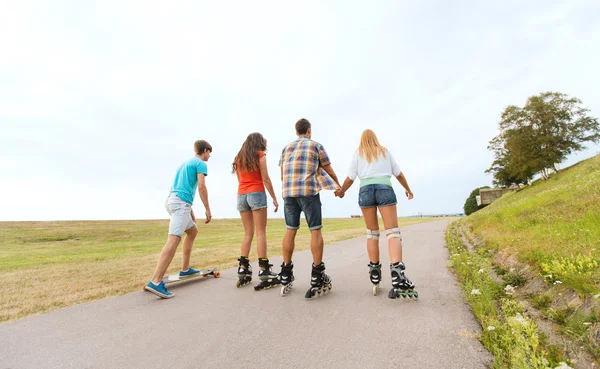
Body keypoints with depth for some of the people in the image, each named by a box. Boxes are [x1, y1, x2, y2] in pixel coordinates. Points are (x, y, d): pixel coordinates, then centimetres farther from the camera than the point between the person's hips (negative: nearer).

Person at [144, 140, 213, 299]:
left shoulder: (185, 163, 27)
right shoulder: (200, 163, 0)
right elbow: (201, 187, -11)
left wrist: (190, 210, 30)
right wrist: (208, 210, -6)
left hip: (172, 200, 10)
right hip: (180, 203, -10)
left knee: (193, 231, 22)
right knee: (173, 240, -19)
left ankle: (185, 269, 24)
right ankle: (156, 282, -28)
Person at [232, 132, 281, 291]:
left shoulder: (239, 158, 18)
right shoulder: (260, 155, 0)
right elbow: (265, 179, -6)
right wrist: (274, 198, -3)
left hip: (241, 195, 6)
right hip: (256, 194, -6)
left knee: (248, 233, 9)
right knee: (261, 233, -6)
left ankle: (243, 269, 7)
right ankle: (264, 271, -8)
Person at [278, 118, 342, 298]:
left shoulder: (286, 147, 19)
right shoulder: (316, 145, 9)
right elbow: (330, 172, 13)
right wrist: (339, 186, 31)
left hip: (288, 193, 4)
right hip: (309, 191, -4)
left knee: (290, 231, 8)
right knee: (315, 231, 0)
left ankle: (286, 276, 12)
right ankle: (317, 277, -1)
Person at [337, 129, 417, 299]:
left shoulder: (358, 154, 16)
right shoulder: (385, 151, 20)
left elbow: (350, 178, 8)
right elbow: (399, 174, 23)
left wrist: (341, 191, 26)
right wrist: (408, 189, 39)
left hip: (365, 190, 1)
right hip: (385, 189, 0)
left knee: (372, 233, 10)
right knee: (393, 232, -8)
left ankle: (375, 274, 10)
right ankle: (397, 272, -28)